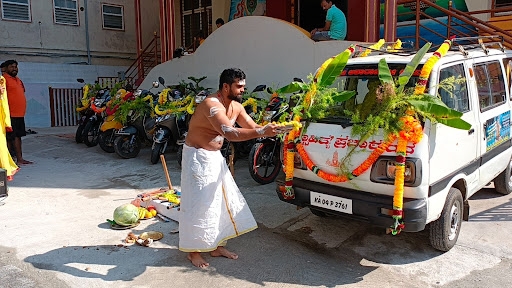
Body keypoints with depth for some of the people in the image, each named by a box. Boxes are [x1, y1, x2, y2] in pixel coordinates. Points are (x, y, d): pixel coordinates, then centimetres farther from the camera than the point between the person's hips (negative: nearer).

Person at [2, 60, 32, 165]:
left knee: (18, 136, 12)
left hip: (20, 114, 8)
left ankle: (19, 159, 18)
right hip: (11, 114, -8)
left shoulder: (18, 80, 18)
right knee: (9, 137, -3)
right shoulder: (5, 78, -9)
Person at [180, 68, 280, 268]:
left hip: (215, 156, 9)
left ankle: (216, 246, 24)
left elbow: (253, 127, 5)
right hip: (198, 156, -9)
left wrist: (270, 129, -15)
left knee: (223, 200, 11)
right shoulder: (212, 104, -25)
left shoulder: (236, 107, 3)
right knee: (199, 204, -2)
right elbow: (230, 133, -38)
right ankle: (193, 250, 14)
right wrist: (262, 132, -41)